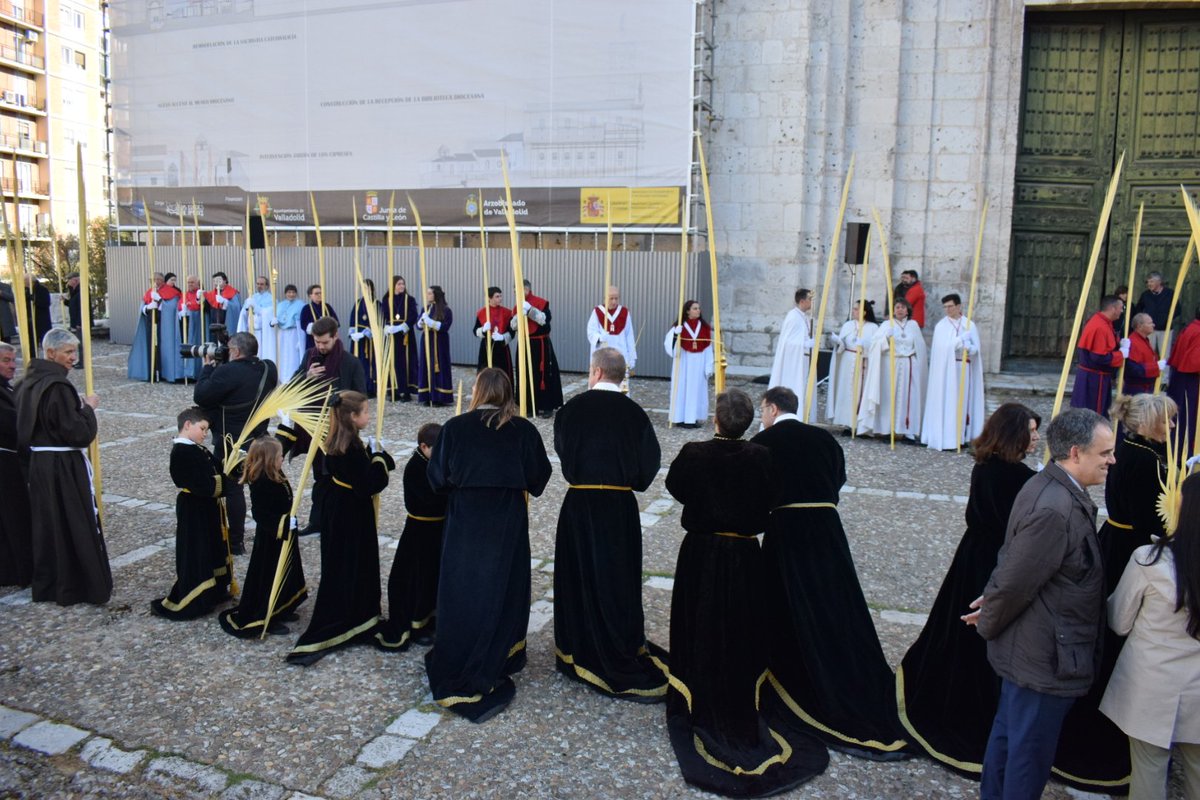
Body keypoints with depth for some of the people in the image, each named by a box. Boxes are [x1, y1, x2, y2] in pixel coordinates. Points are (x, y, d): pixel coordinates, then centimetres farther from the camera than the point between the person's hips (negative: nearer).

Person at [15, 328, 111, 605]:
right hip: (64, 466, -9)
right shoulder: (58, 386, -20)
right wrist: (88, 407, -7)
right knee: (75, 525, 2)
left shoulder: (30, 382, 7)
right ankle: (79, 586, 11)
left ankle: (47, 584, 28)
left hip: (39, 463, 9)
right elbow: (78, 433, -21)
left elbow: (28, 425, 16)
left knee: (47, 524, 17)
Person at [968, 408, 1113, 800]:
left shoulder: (1053, 489, 4)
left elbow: (1015, 560, 13)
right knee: (1031, 752, 7)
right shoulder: (1054, 509, -29)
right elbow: (1015, 583, -25)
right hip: (1046, 657, -10)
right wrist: (989, 624, -9)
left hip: (1027, 648, 10)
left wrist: (992, 601, 9)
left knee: (1008, 733, 24)